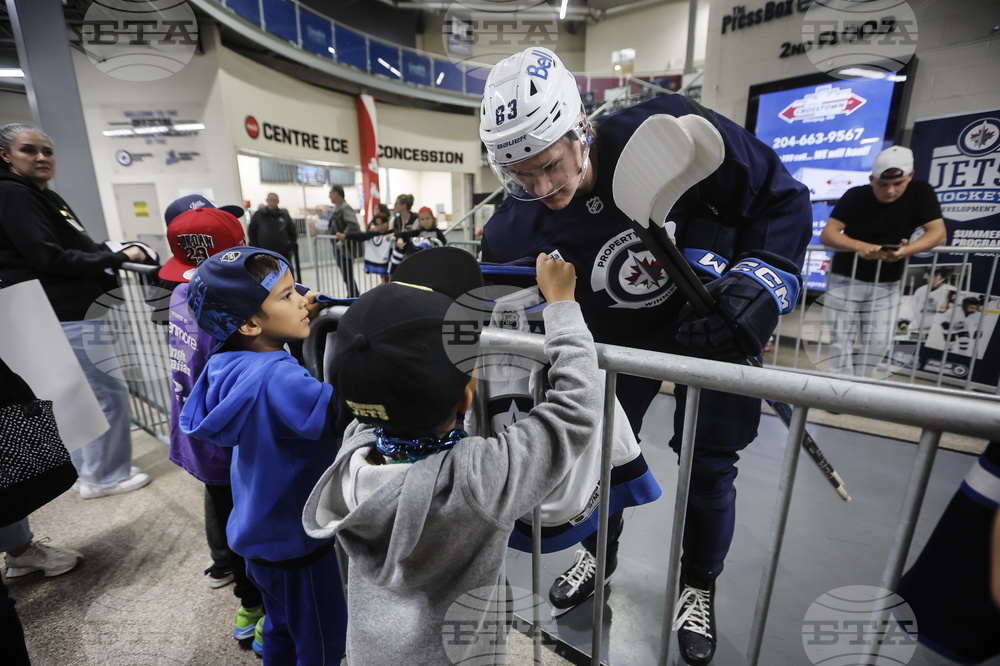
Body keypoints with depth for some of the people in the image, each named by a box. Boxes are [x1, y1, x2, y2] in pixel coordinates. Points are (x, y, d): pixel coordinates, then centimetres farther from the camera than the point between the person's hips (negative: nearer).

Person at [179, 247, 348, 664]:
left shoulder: (235, 365, -8)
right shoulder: (278, 379, -35)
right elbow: (346, 417, -45)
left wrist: (299, 323, -4)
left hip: (262, 530, 8)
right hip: (293, 538, -8)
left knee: (282, 627, 31)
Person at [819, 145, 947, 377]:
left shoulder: (921, 192, -7)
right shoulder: (856, 196, -12)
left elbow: (938, 232, -11)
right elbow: (827, 234, -20)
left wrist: (907, 250, -32)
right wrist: (860, 247, -38)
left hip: (887, 284, 2)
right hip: (846, 279, -2)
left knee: (879, 342, 2)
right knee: (841, 339, -1)